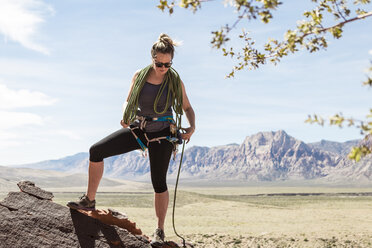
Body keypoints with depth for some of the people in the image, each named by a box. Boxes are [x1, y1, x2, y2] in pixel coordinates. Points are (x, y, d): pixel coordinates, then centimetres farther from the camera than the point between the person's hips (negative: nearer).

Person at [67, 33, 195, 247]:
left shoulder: (175, 81, -8)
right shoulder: (139, 76, -3)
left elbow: (188, 108, 3)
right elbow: (129, 102, 9)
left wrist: (192, 127, -15)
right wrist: (125, 117, -12)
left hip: (162, 135, -3)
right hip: (138, 130, 3)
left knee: (159, 183, -1)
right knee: (96, 151, -6)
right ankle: (90, 200, 8)